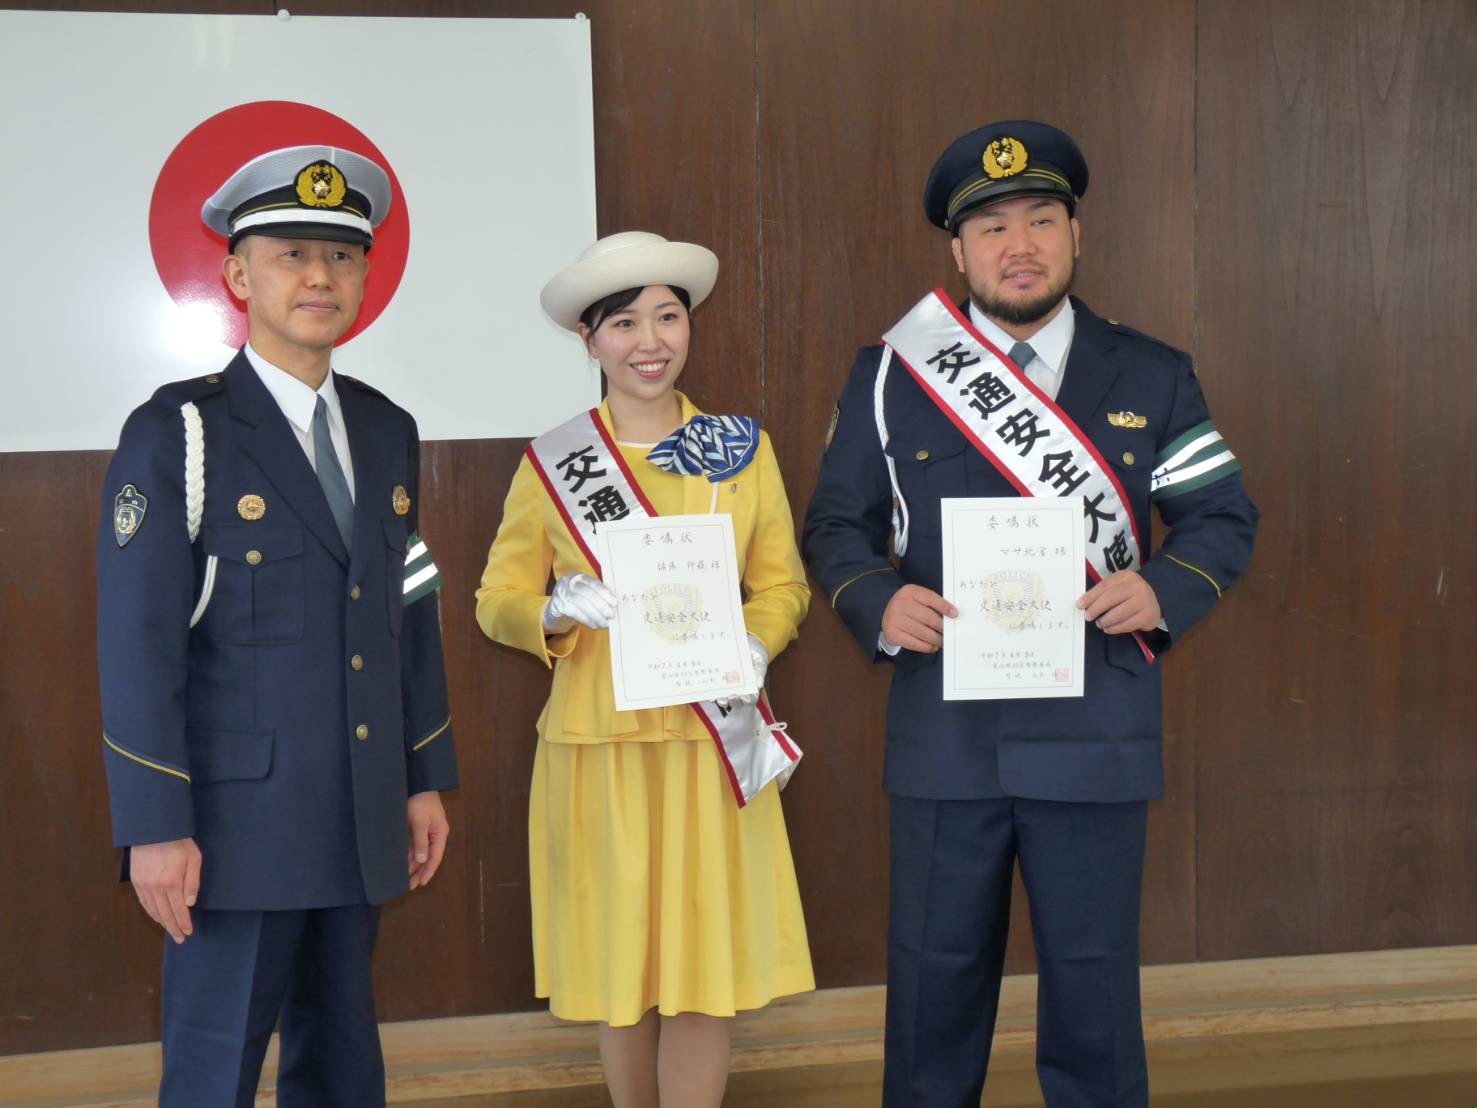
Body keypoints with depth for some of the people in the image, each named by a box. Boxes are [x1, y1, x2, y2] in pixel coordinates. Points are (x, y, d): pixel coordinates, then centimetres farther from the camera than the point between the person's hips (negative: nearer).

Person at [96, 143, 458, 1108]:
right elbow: (138, 641, -11)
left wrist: (427, 778, 13)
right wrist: (155, 828, -15)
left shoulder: (387, 433, 10)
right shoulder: (177, 435, -8)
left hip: (362, 824, 6)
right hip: (239, 819, -6)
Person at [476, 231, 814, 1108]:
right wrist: (558, 615, -17)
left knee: (705, 970, 0)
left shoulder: (743, 447, 5)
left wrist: (755, 647, -12)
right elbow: (499, 599, 4)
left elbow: (782, 583, 9)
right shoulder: (551, 461, 2)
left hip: (712, 740, 1)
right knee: (621, 969, 7)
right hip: (599, 742, 0)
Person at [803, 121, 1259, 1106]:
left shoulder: (1152, 378, 5)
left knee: (1094, 983, 9)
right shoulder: (888, 378, 4)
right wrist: (880, 603, -13)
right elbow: (836, 525, 8)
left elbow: (1224, 517, 7)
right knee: (935, 978, 10)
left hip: (1095, 736, 0)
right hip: (943, 732, 0)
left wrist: (1163, 591, -14)